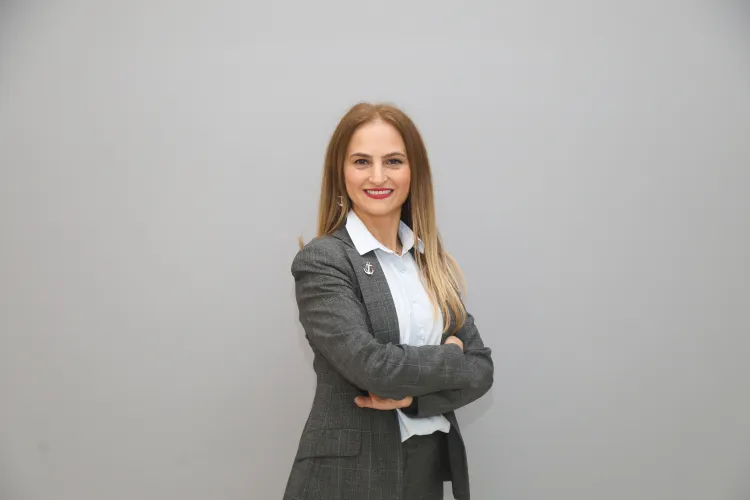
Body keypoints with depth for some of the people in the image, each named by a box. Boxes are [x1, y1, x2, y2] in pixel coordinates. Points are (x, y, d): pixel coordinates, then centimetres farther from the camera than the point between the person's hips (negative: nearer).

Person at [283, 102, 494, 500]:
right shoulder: (320, 261, -12)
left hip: (432, 467, 5)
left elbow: (480, 368, 1)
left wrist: (415, 393, -15)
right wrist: (449, 359, -7)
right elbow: (371, 364, -23)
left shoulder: (432, 260, 5)